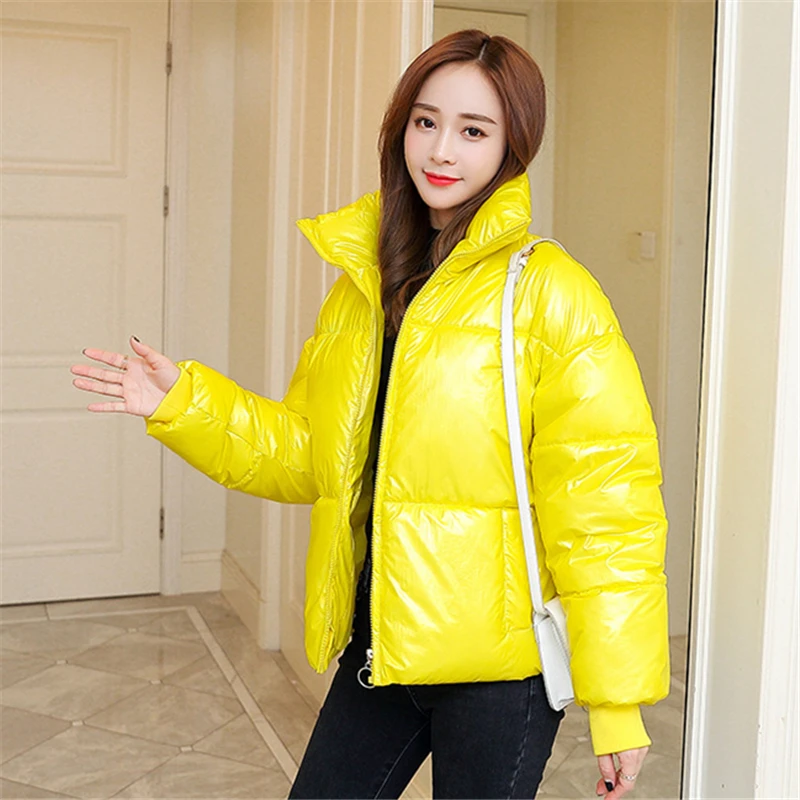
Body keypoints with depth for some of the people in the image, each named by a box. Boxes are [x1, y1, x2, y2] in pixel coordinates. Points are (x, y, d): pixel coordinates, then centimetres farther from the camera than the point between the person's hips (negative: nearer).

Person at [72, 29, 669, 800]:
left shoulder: (551, 293, -12)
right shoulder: (364, 284, 9)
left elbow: (603, 500, -14)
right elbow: (304, 450, 15)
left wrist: (616, 702, -14)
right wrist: (185, 405, 2)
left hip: (498, 659, -6)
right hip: (379, 642, 6)